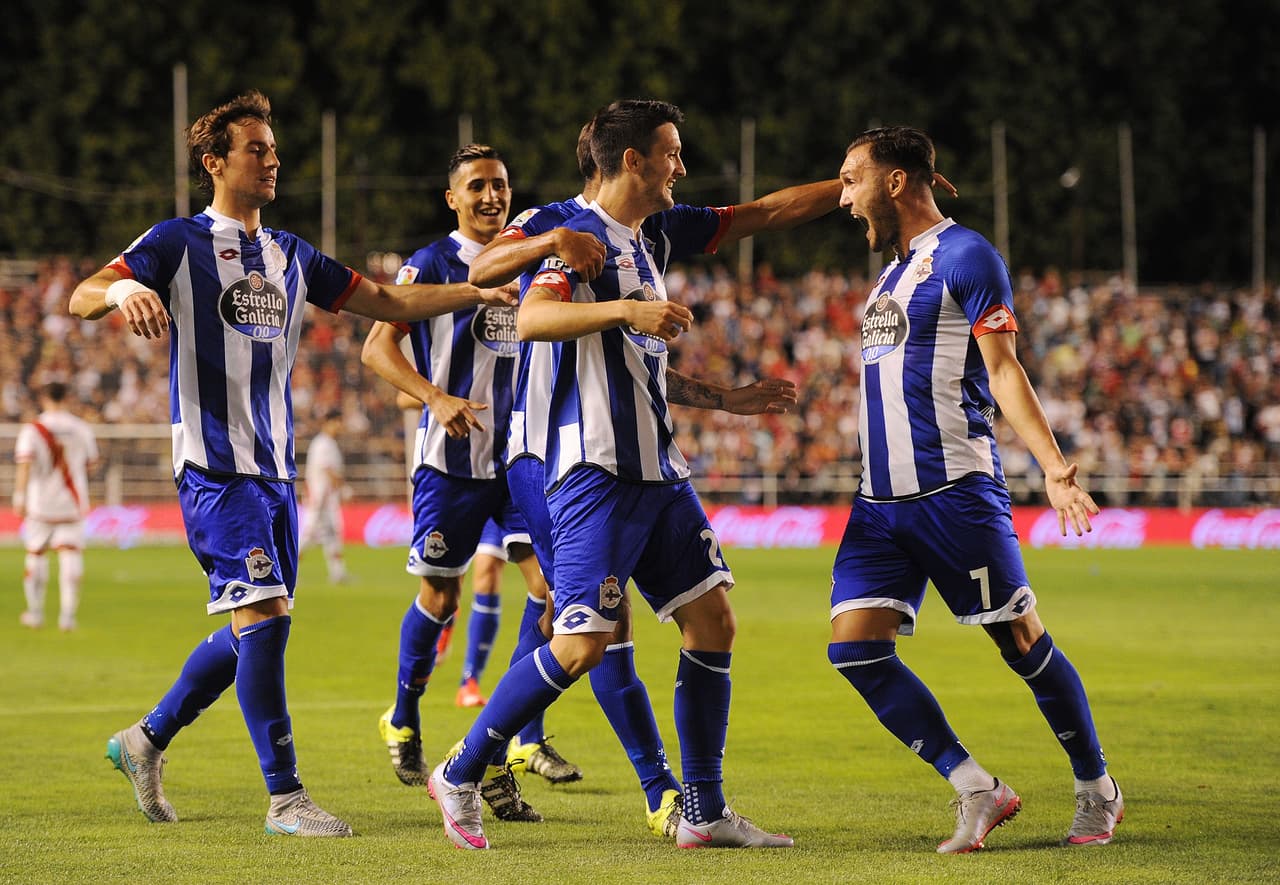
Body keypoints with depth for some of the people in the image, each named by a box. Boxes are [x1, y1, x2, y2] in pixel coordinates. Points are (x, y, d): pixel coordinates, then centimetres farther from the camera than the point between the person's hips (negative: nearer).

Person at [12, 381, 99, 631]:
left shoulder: (32, 430, -6)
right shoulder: (82, 429, 2)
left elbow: (25, 464, -16)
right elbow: (91, 464, 12)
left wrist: (19, 498, -16)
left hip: (40, 504, -1)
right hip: (74, 504, 1)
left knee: (36, 554, 14)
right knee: (70, 557, -2)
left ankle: (35, 612, 21)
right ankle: (67, 615, -10)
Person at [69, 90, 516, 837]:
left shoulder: (291, 256, 16)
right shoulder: (178, 243, -2)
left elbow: (386, 302, 18)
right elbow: (82, 298, -12)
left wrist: (472, 291, 5)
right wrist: (124, 291, -36)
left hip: (275, 468, 7)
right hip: (214, 467, -7)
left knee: (254, 631, 9)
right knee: (264, 615, -15)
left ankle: (147, 740, 27)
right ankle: (285, 796, -12)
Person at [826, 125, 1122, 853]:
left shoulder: (963, 255, -7)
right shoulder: (896, 266, 19)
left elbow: (1003, 370, -12)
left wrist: (1053, 464, -23)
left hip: (954, 489, -8)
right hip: (881, 499, 8)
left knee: (1022, 641, -1)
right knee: (855, 646, -6)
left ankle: (1098, 791, 17)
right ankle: (979, 792, 0)